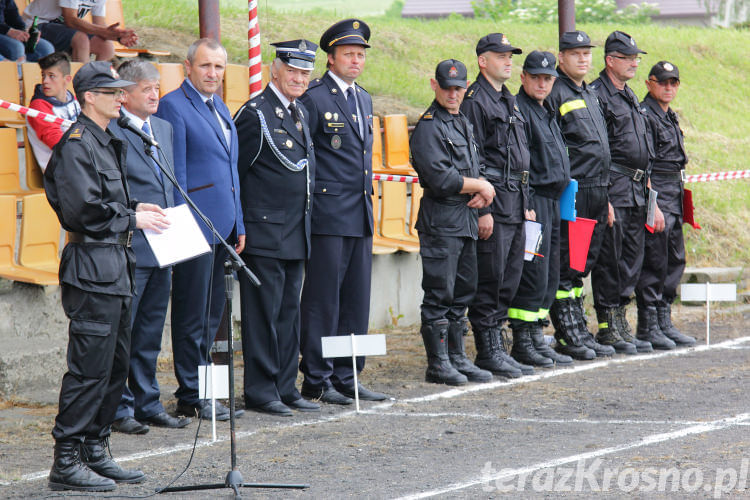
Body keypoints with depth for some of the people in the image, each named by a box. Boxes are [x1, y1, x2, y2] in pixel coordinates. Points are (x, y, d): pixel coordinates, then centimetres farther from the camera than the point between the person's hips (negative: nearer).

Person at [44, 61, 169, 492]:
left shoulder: (107, 143, 18)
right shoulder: (76, 144, -13)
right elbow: (83, 209, -20)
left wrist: (135, 209, 10)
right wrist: (130, 219, -12)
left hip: (115, 266, 10)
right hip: (92, 266, -10)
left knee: (116, 363, 13)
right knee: (90, 367, -9)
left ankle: (96, 452, 20)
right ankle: (67, 462, -5)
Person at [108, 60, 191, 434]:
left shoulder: (164, 128, 15)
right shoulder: (110, 132, -11)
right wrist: (137, 216, -16)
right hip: (128, 249, -8)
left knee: (150, 333, 14)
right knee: (121, 332, -1)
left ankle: (147, 403, 22)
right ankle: (119, 409, 5)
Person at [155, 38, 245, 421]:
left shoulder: (220, 108, 18)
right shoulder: (173, 106, -9)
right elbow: (175, 173, -12)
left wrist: (239, 224, 18)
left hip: (224, 224, 8)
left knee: (212, 313, 11)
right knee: (194, 314, -4)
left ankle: (201, 391, 17)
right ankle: (192, 397, 1)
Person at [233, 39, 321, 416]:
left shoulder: (300, 114, 14)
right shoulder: (255, 115, -12)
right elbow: (234, 172, -10)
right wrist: (240, 226, -8)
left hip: (297, 234, 8)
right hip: (265, 233, -8)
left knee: (288, 312, 12)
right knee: (263, 313, -4)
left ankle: (285, 388, 18)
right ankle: (260, 391, 1)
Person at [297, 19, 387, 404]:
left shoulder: (363, 99, 17)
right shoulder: (314, 98, -9)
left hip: (361, 214, 8)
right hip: (329, 216, -8)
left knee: (355, 300, 9)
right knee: (322, 299, -4)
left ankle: (345, 378, 15)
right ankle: (316, 380, 1)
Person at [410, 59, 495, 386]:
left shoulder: (463, 124, 17)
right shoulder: (428, 127, -12)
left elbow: (475, 170, 20)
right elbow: (441, 180, -20)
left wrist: (482, 191, -2)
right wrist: (481, 186, -9)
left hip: (466, 220, 9)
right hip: (440, 221, -9)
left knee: (462, 292, 12)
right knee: (439, 294, -5)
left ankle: (457, 358, 19)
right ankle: (438, 364, -1)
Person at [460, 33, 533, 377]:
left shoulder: (508, 100, 19)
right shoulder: (475, 101, -9)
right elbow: (473, 160, -14)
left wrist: (526, 203, 19)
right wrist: (482, 209, -18)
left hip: (515, 203, 9)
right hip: (494, 202, -9)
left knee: (509, 278, 10)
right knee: (490, 280, -6)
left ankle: (496, 348, 16)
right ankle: (488, 351, -2)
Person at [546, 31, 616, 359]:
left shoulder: (589, 95, 21)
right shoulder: (554, 92, -7)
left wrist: (605, 197, 22)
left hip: (596, 193, 9)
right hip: (569, 193, -9)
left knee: (582, 265, 11)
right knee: (565, 266, -6)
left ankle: (579, 331, 15)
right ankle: (568, 335, -4)